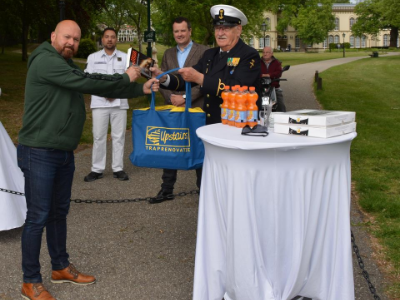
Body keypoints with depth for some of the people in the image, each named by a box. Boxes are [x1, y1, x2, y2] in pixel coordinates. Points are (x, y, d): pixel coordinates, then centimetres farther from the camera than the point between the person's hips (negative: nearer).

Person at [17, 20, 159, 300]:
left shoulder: (67, 67, 16)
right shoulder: (45, 61, -15)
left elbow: (99, 88, 15)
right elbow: (88, 82, -21)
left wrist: (141, 89, 9)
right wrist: (125, 78, -9)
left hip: (64, 153, 9)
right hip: (39, 153, -9)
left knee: (59, 212, 17)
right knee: (38, 217, -4)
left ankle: (61, 267, 31)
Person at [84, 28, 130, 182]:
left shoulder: (125, 57, 8)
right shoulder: (93, 57, 8)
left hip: (119, 102, 0)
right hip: (99, 102, 0)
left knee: (119, 136, 3)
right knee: (98, 136, 0)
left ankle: (118, 168, 10)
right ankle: (97, 169, 7)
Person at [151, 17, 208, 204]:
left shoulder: (203, 51, -3)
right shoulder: (168, 54, 13)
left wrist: (186, 97, -16)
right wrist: (171, 97, -9)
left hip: (196, 109, -4)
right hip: (173, 109, 5)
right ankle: (167, 189, 18)